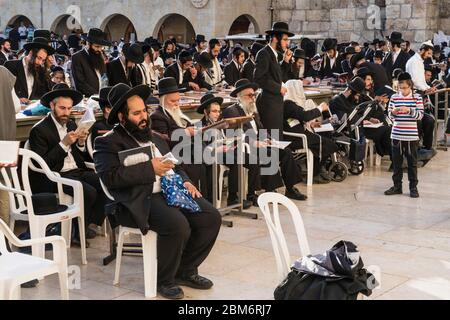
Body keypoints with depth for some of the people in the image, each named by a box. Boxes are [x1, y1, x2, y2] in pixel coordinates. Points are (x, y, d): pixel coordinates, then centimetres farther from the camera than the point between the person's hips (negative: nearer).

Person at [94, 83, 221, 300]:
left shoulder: (154, 138, 24)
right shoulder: (108, 143, -1)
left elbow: (174, 166, 28)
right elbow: (110, 176, -17)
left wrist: (185, 181, 6)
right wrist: (150, 169, -16)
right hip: (142, 199, -8)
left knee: (211, 218, -10)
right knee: (177, 225, -32)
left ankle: (186, 270, 10)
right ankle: (164, 280, -7)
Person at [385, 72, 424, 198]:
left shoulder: (417, 98, -2)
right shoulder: (394, 98, 4)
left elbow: (420, 115, -6)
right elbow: (390, 115, 7)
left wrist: (409, 110, -21)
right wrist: (393, 112, -15)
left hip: (412, 136, -2)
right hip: (397, 135, 2)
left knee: (412, 162, 6)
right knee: (396, 162, 9)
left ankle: (413, 187, 14)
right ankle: (397, 186, 19)